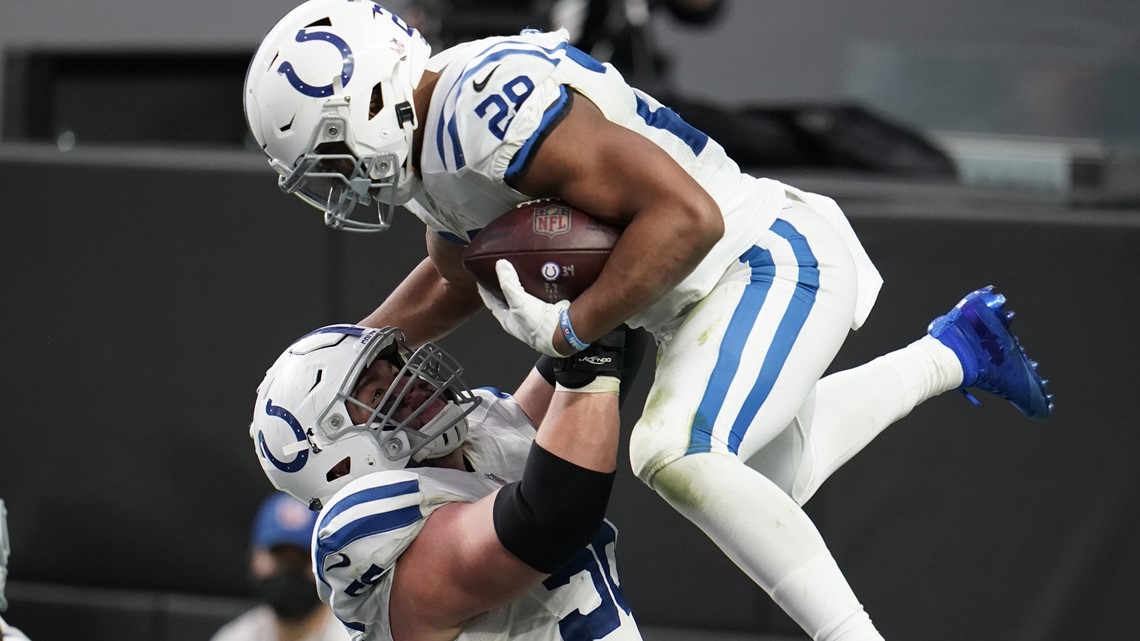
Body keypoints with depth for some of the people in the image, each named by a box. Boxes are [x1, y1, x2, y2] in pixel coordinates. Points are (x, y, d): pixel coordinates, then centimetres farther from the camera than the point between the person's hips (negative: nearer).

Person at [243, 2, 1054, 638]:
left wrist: (568, 328, -35)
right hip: (710, 297, 11)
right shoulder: (425, 141, 2)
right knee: (774, 478, 31)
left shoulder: (489, 107, -30)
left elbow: (686, 216, -34)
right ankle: (957, 348, 47)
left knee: (679, 455, -32)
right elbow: (457, 280, 24)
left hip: (768, 262, -11)